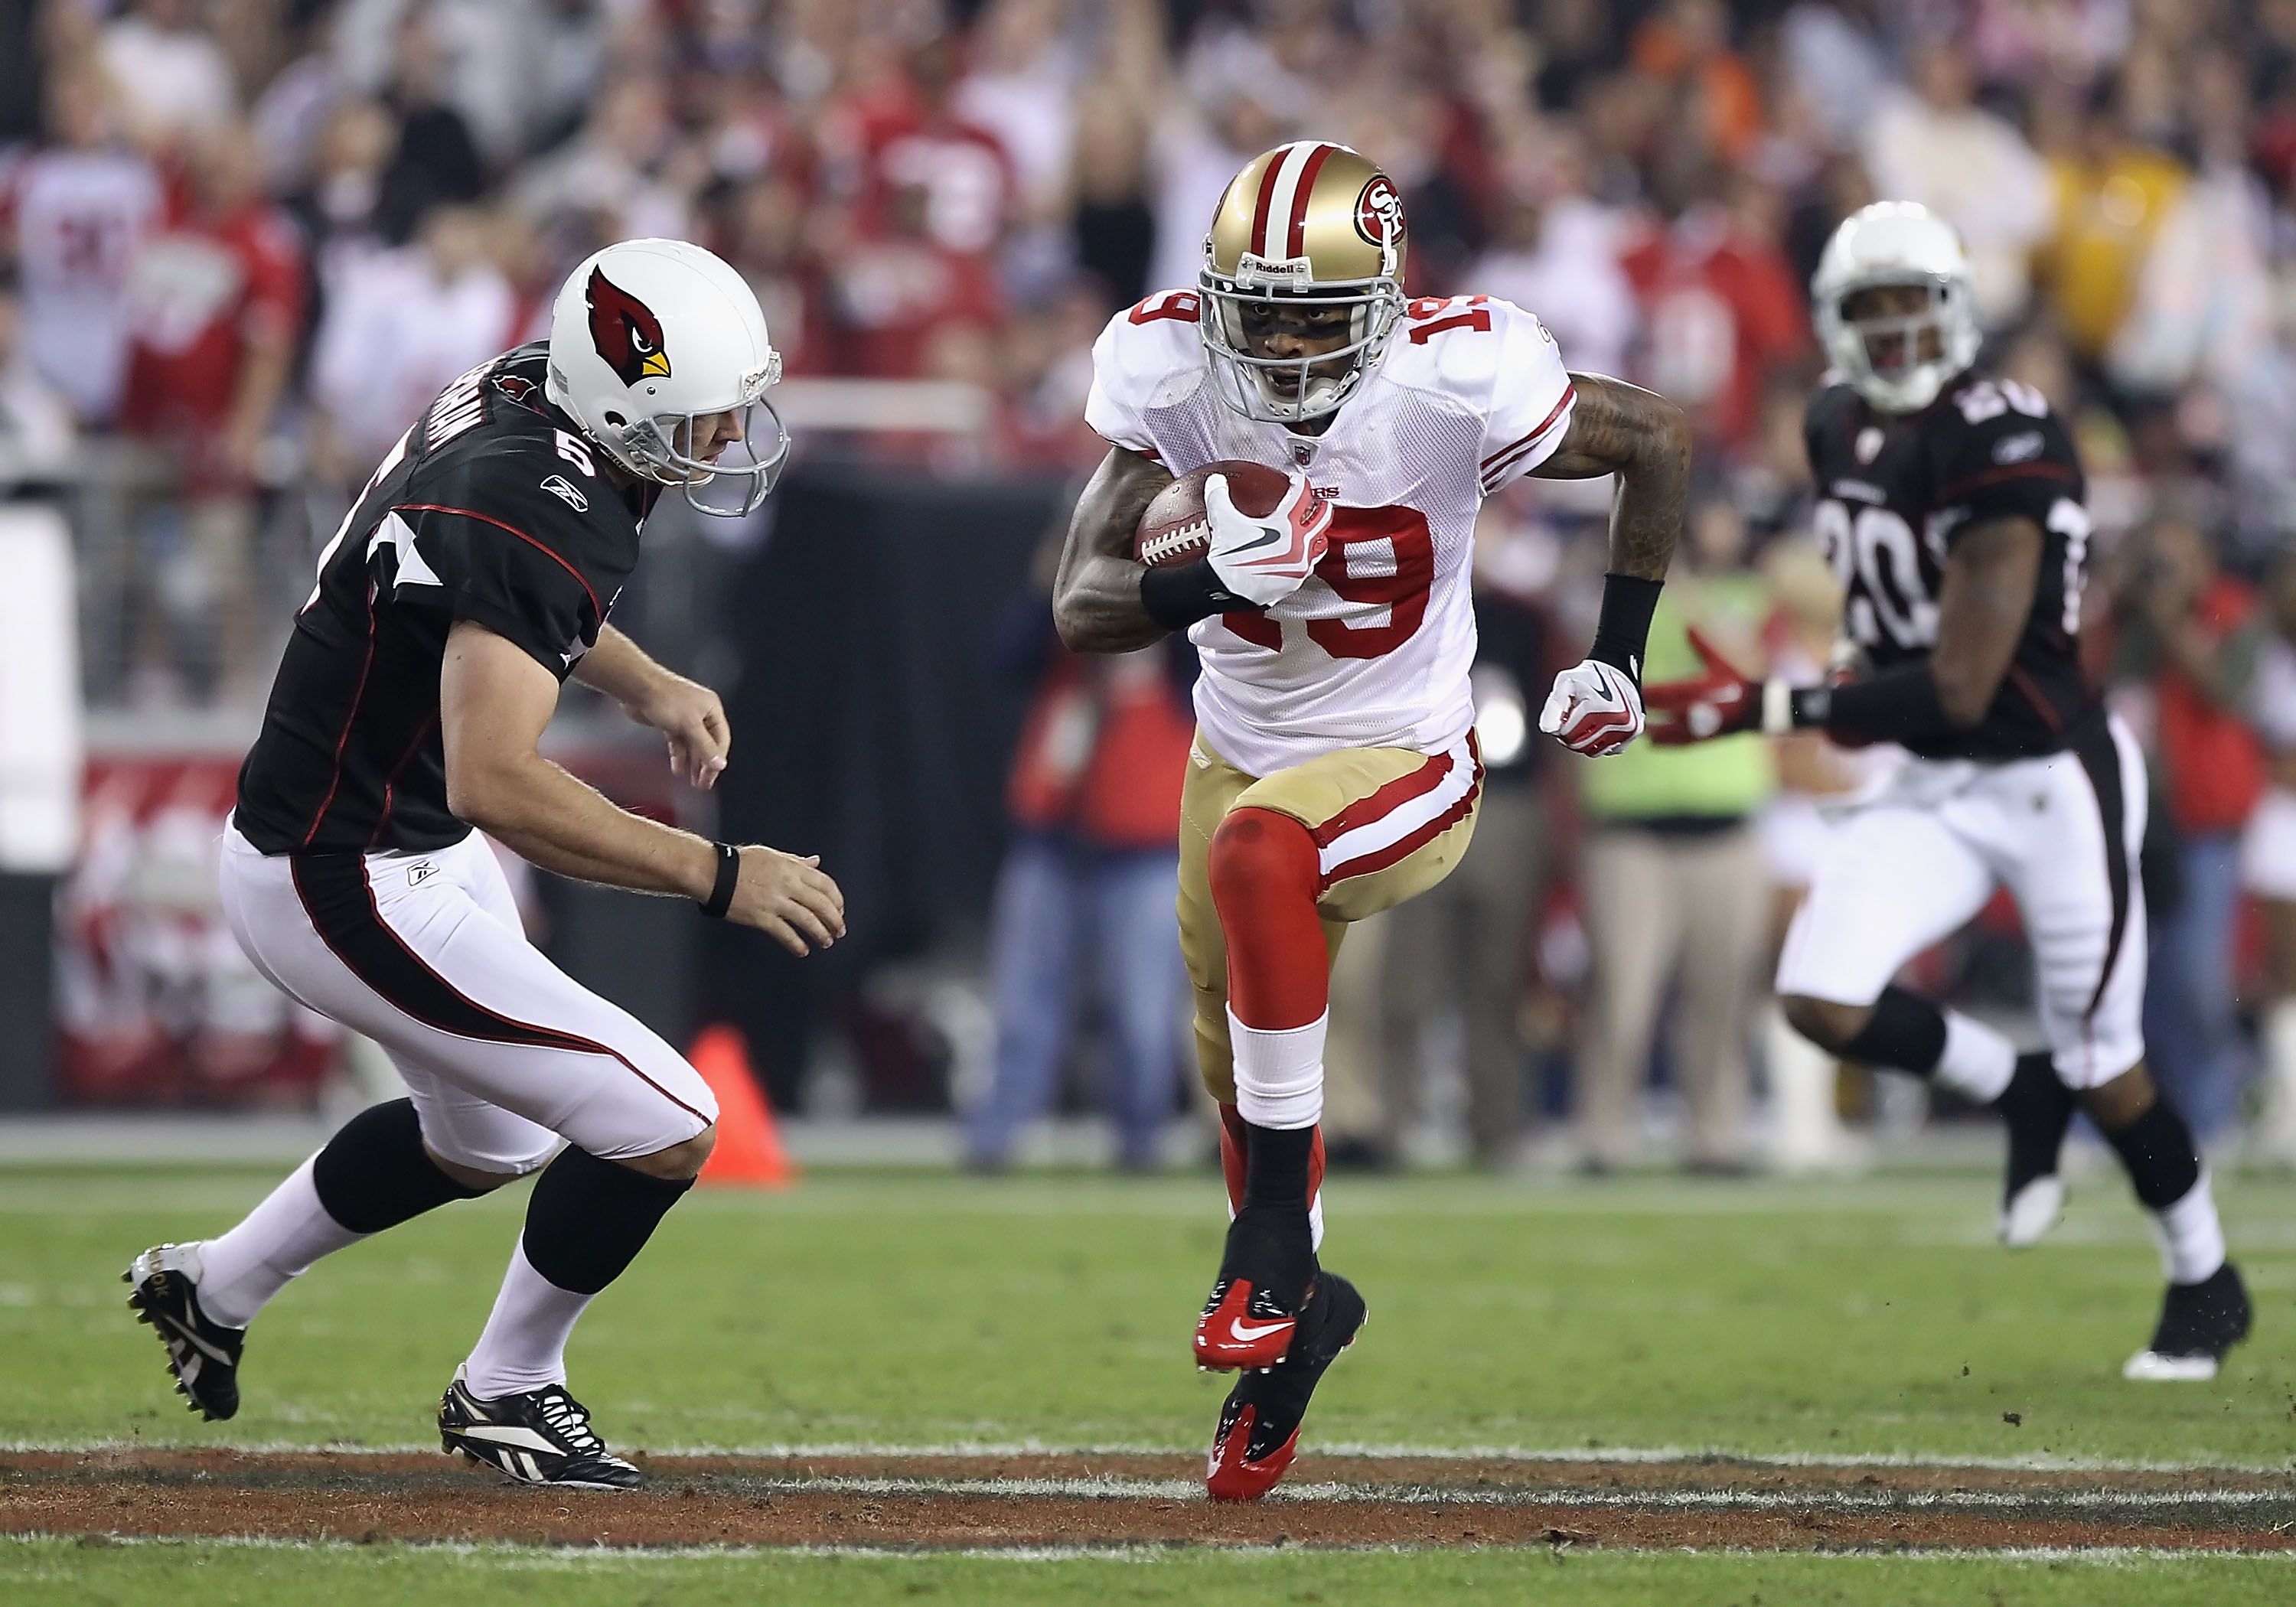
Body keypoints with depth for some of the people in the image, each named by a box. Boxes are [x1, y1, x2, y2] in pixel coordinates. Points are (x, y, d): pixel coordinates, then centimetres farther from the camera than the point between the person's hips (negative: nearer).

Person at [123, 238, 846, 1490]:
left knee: (483, 1143, 31)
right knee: (664, 1128, -9)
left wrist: (643, 687, 12)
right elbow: (494, 785, -40)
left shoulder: (521, 389, -2)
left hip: (422, 846, 10)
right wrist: (719, 877, -36)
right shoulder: (545, 518, -31)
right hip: (346, 890, -10)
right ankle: (505, 1390, 12)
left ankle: (217, 1287, 47)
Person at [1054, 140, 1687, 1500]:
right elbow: (1084, 606, -18)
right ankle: (1295, 1314, 46)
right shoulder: (1172, 374, -17)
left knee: (1259, 854, -37)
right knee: (1238, 1080, 17)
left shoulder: (1454, 381, -25)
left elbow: (1662, 441, -8)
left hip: (1405, 764, -5)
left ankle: (1275, 1240, -27)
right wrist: (1217, 583, -38)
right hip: (1242, 753, 5)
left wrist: (1618, 657, -5)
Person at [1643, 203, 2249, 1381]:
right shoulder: (1843, 434, 2)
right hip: (1935, 790, 7)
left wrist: (1765, 709, -25)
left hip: (2054, 778, -7)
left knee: (2103, 1065, 4)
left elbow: (1957, 690, -26)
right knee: (1821, 999, -13)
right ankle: (2019, 1092, 14)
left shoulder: (1997, 450, -24)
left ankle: (2206, 1284, 28)